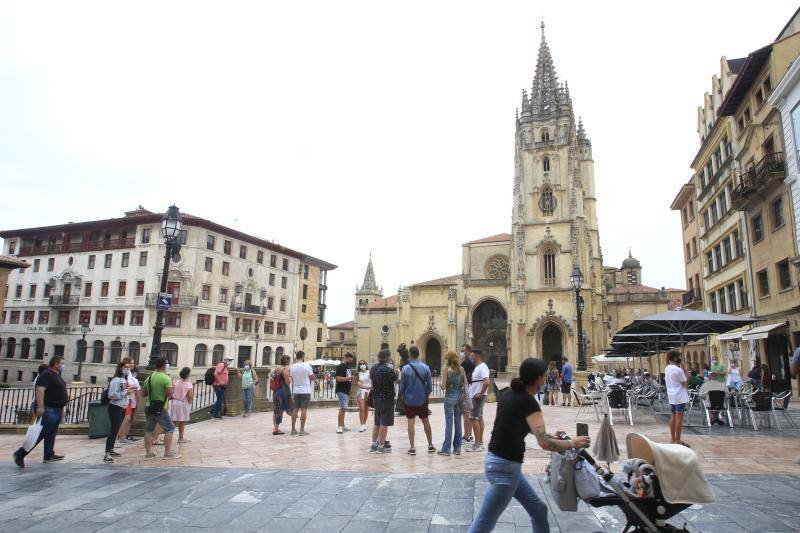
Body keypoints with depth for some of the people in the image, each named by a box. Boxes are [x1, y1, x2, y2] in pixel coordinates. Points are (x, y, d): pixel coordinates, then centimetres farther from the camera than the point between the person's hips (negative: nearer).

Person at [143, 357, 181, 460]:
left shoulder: (149, 378, 7)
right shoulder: (166, 378, -13)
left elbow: (143, 394, 13)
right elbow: (170, 394, -17)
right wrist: (171, 386, 2)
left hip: (149, 406, 7)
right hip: (160, 408, -7)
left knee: (149, 430, 13)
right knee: (169, 429, 3)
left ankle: (148, 453, 15)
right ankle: (168, 453, 2)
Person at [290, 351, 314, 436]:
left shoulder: (292, 367, 0)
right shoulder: (307, 366, -10)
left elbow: (292, 378, 6)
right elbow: (312, 377, -4)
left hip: (296, 391, 4)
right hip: (305, 390, -4)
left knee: (295, 409, 11)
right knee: (304, 409, -2)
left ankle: (293, 429, 15)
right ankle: (302, 430, -3)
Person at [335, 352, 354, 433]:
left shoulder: (348, 367, 17)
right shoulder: (340, 367, -11)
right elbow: (338, 378, -21)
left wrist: (352, 379, 12)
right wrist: (349, 378, -22)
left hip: (347, 391, 9)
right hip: (341, 391, -9)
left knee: (344, 409, 13)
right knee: (342, 408, -12)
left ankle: (342, 425, 19)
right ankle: (339, 426, -8)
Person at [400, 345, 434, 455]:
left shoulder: (405, 369, -12)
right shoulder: (425, 367, -8)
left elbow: (402, 386, -4)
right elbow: (429, 385, -4)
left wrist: (403, 395, 15)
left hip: (409, 400, -1)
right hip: (422, 399, 2)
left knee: (411, 423, 5)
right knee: (426, 421, 13)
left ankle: (412, 448, 9)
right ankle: (430, 445, 23)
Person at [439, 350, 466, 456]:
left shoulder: (446, 369, -9)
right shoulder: (461, 369, 4)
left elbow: (443, 386, -11)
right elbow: (465, 384, 4)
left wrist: (439, 381, 7)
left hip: (450, 397, -4)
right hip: (459, 396, 4)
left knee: (449, 423, 0)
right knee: (458, 422, 11)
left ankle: (446, 449, 5)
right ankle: (457, 448, 16)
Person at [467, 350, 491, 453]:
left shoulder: (482, 367, -18)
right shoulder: (478, 367, 14)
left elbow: (487, 382, -31)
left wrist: (480, 393, -22)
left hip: (478, 397, -10)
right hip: (475, 396, 10)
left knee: (474, 419, -8)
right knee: (479, 418, 14)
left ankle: (477, 444, -5)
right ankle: (480, 442, 22)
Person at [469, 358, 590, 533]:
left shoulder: (510, 395, 7)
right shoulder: (528, 402, -18)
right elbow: (544, 443, -22)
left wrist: (552, 436, 24)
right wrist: (572, 443, -5)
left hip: (500, 461, 9)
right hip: (504, 467, -9)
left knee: (539, 510, 19)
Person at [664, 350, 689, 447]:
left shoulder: (667, 369, 8)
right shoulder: (678, 370, -15)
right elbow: (684, 383, -11)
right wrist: (685, 373, -1)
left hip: (671, 396, 8)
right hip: (680, 396, -8)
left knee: (673, 417, 13)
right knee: (679, 418, -5)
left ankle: (673, 438, 19)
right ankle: (677, 440, -4)